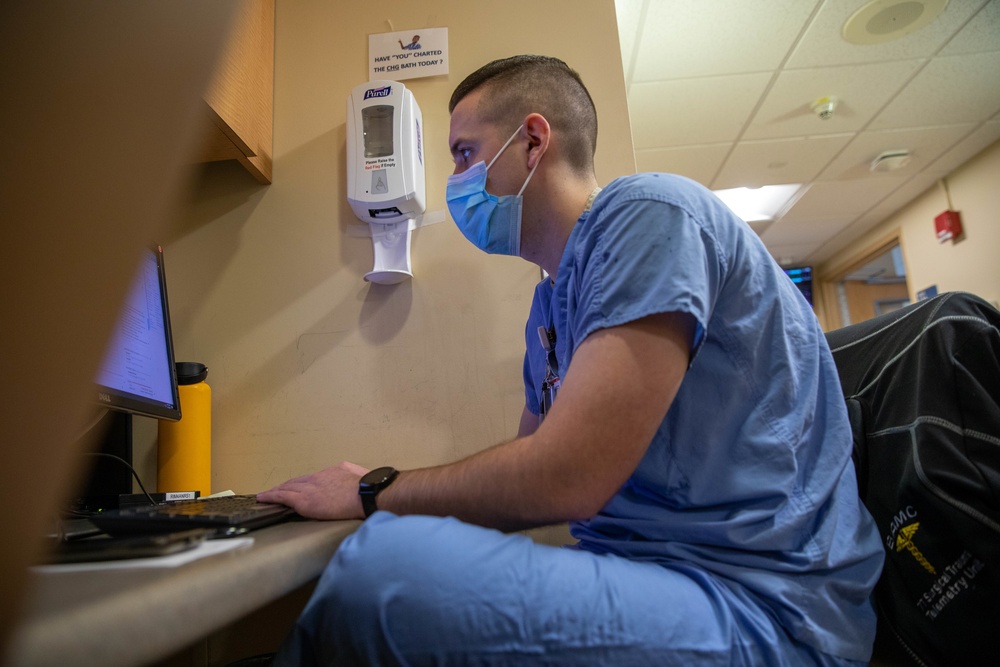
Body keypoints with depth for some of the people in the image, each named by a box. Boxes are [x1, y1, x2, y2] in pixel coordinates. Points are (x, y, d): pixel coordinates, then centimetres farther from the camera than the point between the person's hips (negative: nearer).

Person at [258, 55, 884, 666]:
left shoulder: (648, 211, -14)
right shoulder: (550, 303, 13)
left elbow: (563, 481, -22)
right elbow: (530, 465, 17)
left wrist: (373, 492, -7)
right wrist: (381, 489, 7)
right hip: (635, 573, 8)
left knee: (382, 567, -26)